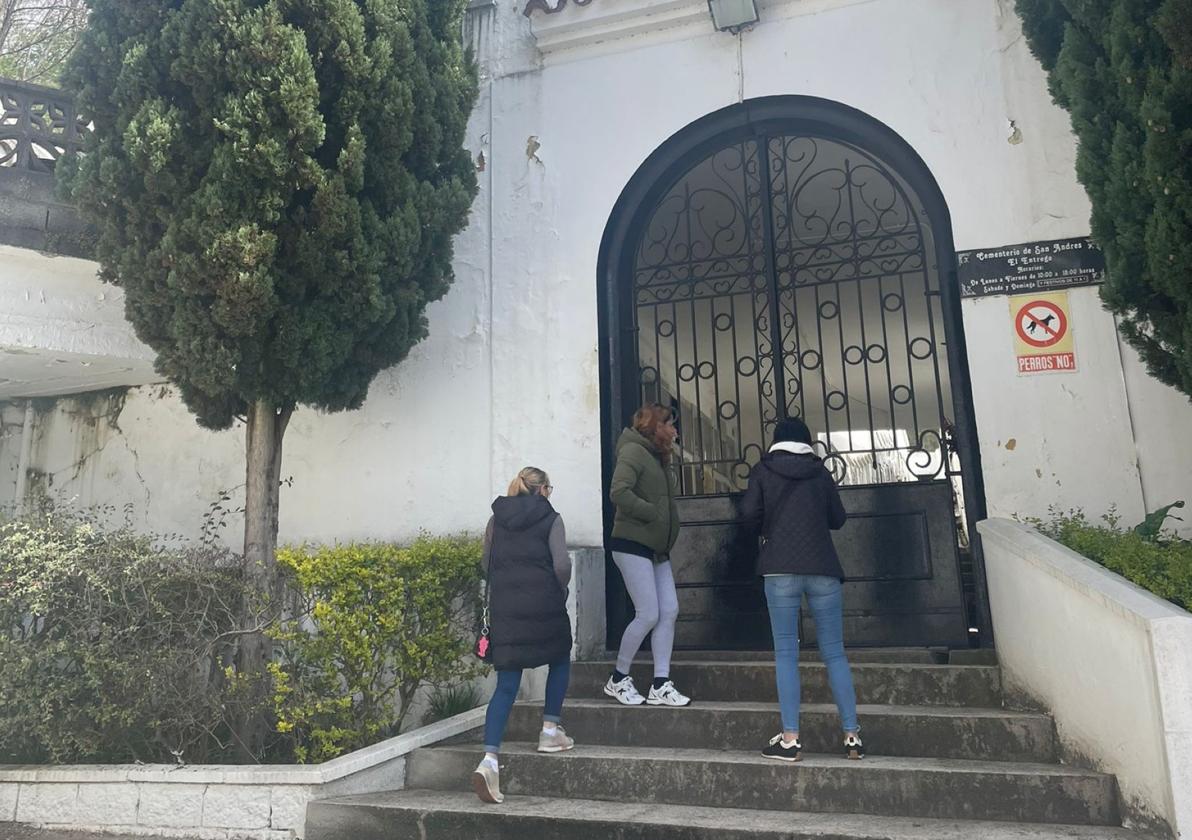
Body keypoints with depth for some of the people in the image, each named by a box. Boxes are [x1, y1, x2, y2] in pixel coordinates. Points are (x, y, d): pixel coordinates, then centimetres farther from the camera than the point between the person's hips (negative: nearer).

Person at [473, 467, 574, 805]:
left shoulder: (496, 520, 11)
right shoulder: (550, 519, 0)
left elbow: (487, 564, 11)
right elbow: (562, 565, -9)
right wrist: (560, 592, 8)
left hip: (503, 607, 3)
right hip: (543, 605, -3)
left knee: (506, 685, 4)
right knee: (560, 660, 24)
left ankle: (489, 759, -10)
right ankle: (550, 731, 22)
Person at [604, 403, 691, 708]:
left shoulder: (659, 458, 19)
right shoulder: (633, 451, -9)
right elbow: (619, 492, -23)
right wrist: (654, 513, -17)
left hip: (657, 549, 9)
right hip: (632, 545, -9)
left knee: (669, 612, 1)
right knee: (648, 615, -9)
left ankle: (661, 686, 6)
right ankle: (618, 679, 9)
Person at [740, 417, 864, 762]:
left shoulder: (763, 470, 7)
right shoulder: (820, 471, 11)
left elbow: (748, 512, -3)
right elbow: (838, 519, 16)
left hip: (781, 569, -2)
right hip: (823, 569, 2)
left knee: (786, 652, 0)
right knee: (834, 652, 7)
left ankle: (790, 739, -3)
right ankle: (852, 735, 8)